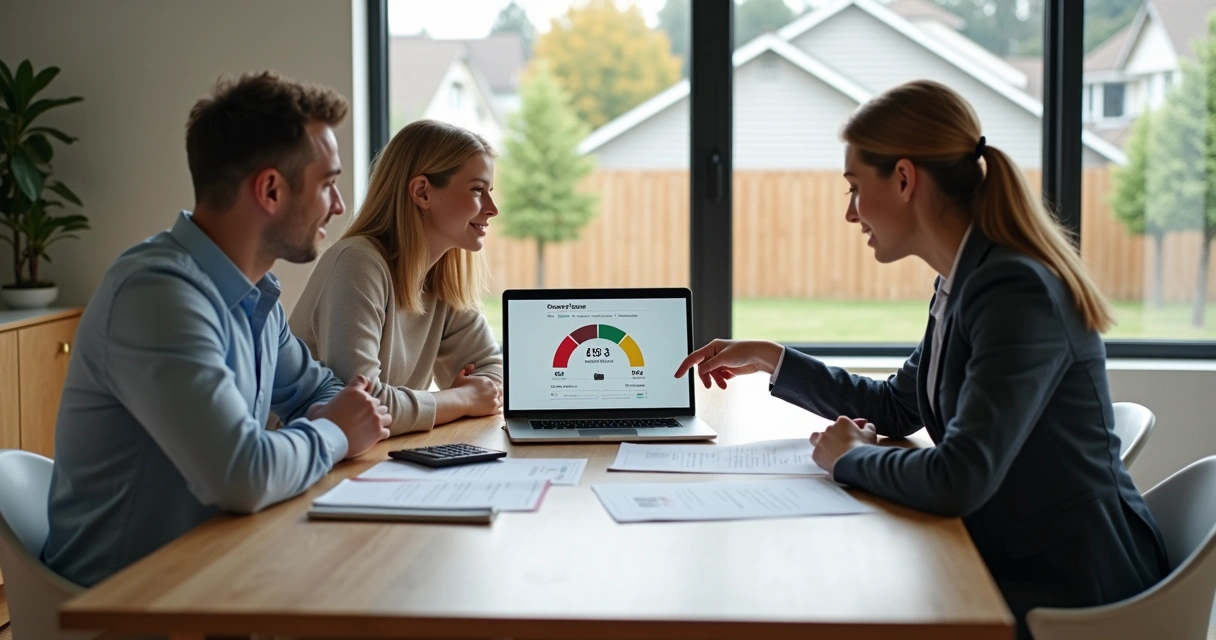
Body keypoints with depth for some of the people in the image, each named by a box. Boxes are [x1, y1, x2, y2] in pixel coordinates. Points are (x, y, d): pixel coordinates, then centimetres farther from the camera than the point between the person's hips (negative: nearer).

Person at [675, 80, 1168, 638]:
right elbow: (898, 407, 22)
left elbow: (957, 481, -30)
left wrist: (850, 457, -12)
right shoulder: (964, 281, 7)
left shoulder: (1017, 292, -23)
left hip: (1069, 595, -8)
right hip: (1011, 564, 8)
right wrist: (770, 360, 20)